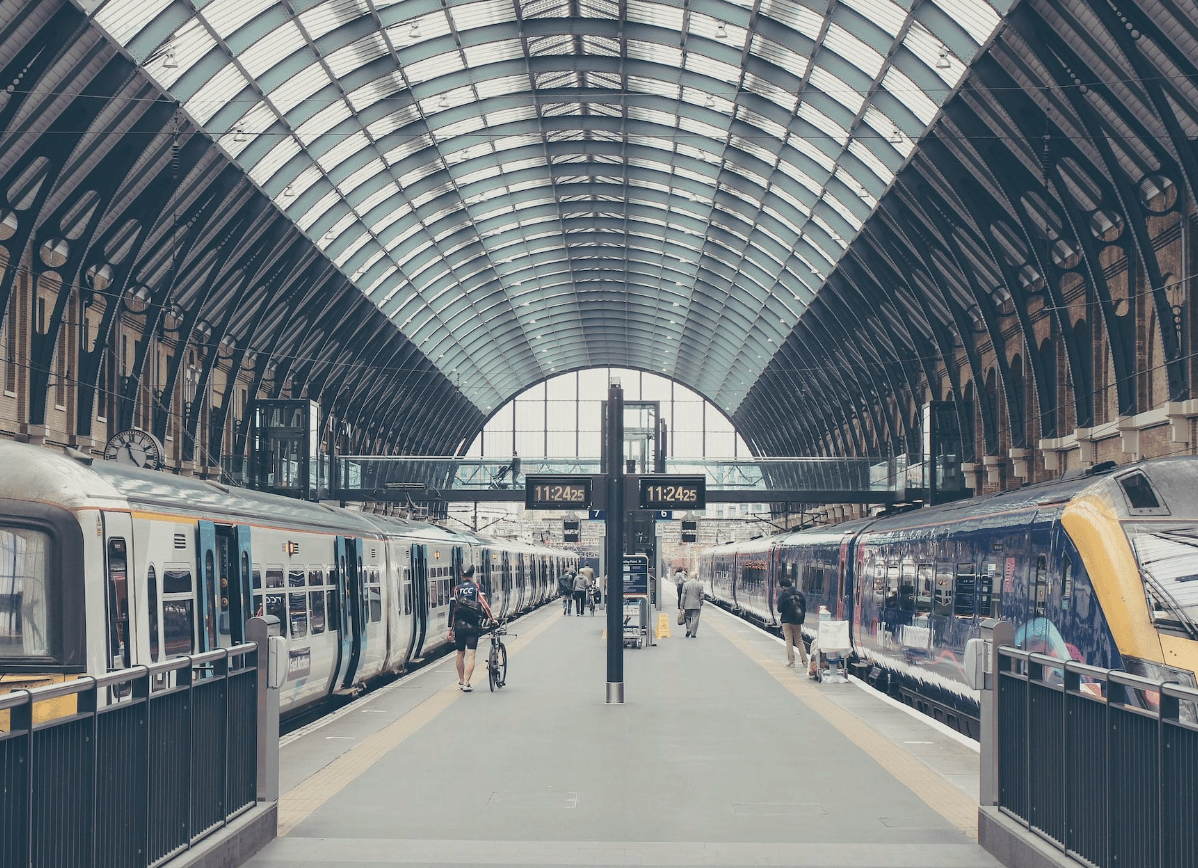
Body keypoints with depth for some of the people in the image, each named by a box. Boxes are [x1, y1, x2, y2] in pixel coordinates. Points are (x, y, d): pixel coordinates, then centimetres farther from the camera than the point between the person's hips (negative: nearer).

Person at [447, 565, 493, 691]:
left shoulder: (457, 589, 6)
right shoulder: (477, 587, 2)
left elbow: (452, 609, 5)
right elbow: (484, 604, -10)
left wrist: (451, 629, 8)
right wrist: (491, 618, -10)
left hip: (459, 625, 2)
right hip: (473, 626, -2)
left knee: (460, 654, 16)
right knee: (470, 655, -4)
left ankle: (461, 682, 25)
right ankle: (466, 683, -14)